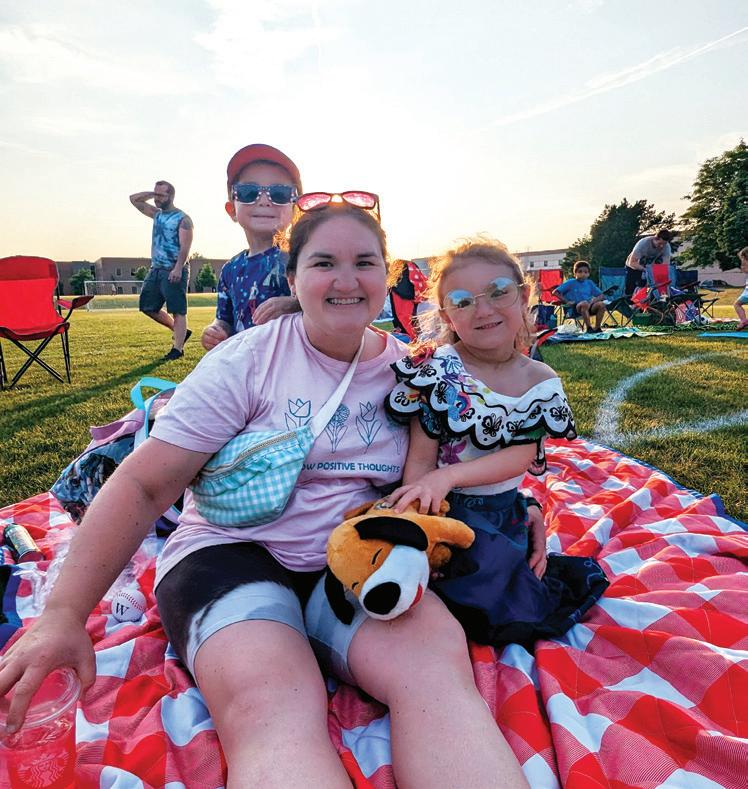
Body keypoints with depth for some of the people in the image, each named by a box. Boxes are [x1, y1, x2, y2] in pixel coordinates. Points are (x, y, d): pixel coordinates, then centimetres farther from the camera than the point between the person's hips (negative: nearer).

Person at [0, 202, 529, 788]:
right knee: (273, 712, -33)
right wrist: (64, 613, -14)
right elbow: (144, 485, -8)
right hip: (233, 551, -3)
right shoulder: (247, 360, -6)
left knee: (442, 663, -25)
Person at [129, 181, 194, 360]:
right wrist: (153, 193, 14)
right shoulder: (157, 213, 17)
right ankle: (180, 332, 20)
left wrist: (178, 268, -27)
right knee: (147, 307, 10)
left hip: (174, 271, -9)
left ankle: (177, 348, -5)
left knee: (177, 311, -7)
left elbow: (185, 246, -16)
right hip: (156, 269, 9)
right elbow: (134, 199, 26)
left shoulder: (182, 219, -6)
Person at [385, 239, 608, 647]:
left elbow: (521, 456, -15)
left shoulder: (540, 380, -6)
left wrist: (448, 476, -29)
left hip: (504, 515, 4)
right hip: (441, 511, -3)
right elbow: (420, 458, -17)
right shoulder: (437, 370, -16)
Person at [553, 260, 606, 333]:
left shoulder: (590, 283, 18)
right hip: (574, 307, -4)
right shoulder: (571, 282, 6)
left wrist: (594, 300, -6)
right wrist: (567, 301, -10)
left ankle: (597, 328, -18)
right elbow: (555, 292, 0)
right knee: (584, 303, -37)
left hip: (589, 306, 4)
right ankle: (589, 328, -34)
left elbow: (601, 296, 17)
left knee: (601, 304, -24)